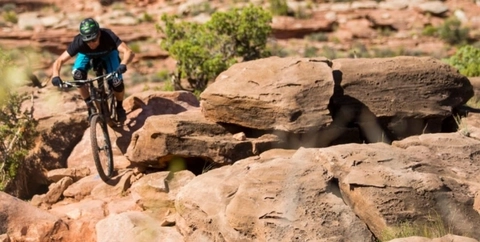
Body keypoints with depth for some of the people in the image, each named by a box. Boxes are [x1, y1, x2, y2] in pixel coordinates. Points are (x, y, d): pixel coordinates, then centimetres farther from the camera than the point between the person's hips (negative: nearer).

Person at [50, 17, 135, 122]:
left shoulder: (108, 36, -40)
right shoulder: (78, 42, -37)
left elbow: (129, 52, -51)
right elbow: (59, 61, -35)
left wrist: (123, 65, -72)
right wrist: (55, 76, -55)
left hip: (108, 53, -1)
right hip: (87, 54, 1)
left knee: (117, 81, -23)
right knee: (78, 74, -29)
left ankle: (119, 107, 8)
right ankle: (90, 106, -8)